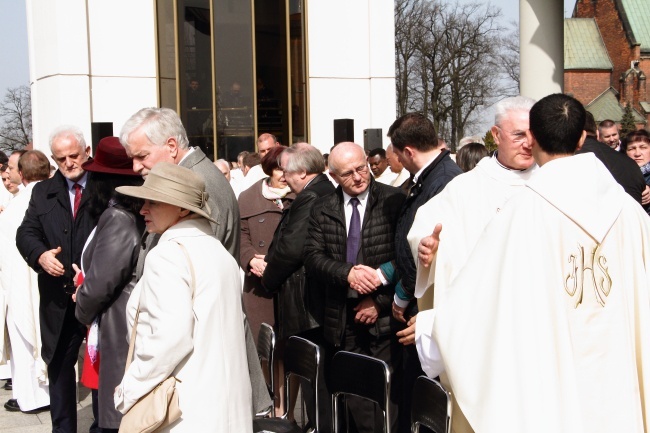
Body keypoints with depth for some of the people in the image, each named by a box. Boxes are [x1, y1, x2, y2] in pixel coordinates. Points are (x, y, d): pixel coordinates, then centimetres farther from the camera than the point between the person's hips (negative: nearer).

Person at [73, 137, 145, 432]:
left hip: (121, 331, -9)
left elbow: (100, 282, -19)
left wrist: (83, 310, 0)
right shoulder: (135, 215, 8)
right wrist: (86, 289, 10)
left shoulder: (116, 218, -16)